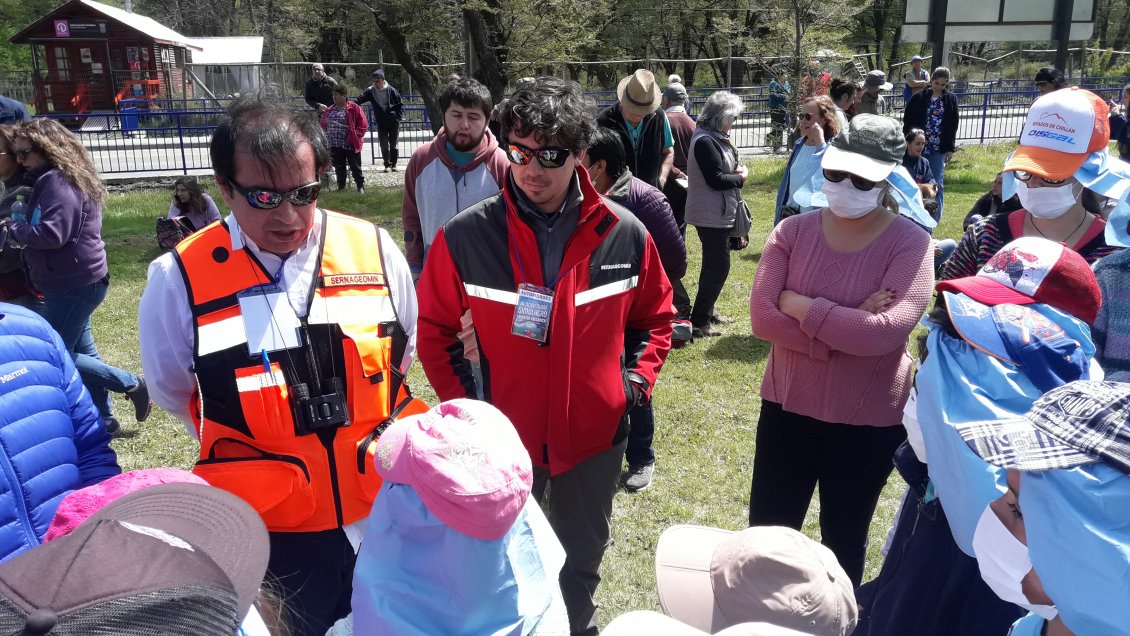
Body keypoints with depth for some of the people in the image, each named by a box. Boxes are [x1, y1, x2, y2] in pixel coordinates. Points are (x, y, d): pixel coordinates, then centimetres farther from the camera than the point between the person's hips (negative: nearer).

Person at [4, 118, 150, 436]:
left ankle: (130, 384, 5)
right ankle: (102, 420, 24)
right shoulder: (65, 179, 15)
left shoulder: (57, 182, -17)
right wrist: (19, 226, 0)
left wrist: (13, 227, -12)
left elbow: (52, 234, -25)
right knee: (81, 350, 15)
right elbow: (43, 226, 16)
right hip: (77, 282, 10)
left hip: (73, 284, -10)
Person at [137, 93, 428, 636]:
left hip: (385, 505, 2)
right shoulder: (180, 279, -13)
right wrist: (252, 452, 7)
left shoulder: (373, 250, -9)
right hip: (273, 524, -1)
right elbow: (174, 391, 5)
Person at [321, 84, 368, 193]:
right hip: (334, 146, 5)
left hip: (350, 145, -5)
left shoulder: (354, 109, -6)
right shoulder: (329, 110, 12)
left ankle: (360, 187, 12)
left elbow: (363, 125, -7)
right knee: (339, 168, 12)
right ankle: (341, 187, 21)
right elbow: (323, 125, 21)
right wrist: (326, 136, 7)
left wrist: (355, 136, -14)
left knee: (355, 168, 2)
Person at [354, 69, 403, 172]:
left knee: (393, 144, 3)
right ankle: (387, 165, 12)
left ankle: (394, 165, 14)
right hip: (381, 123, 2)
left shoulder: (391, 90, -5)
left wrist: (398, 117, -8)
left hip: (393, 122, -2)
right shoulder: (371, 91, 0)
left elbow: (400, 104, 1)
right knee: (384, 145, 1)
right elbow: (360, 99, -7)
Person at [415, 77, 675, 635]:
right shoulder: (465, 237, -14)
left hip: (594, 437, 2)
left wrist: (634, 382, -3)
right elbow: (435, 330, 0)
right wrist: (464, 404, -5)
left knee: (582, 563, 24)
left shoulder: (625, 235, -9)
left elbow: (654, 317, 7)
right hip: (503, 438, -1)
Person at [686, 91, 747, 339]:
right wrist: (741, 177, -8)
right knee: (718, 265, -7)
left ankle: (707, 312, 31)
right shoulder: (705, 141, -20)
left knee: (714, 264, 18)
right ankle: (698, 322, -3)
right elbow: (716, 179, -23)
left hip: (719, 213, 11)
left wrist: (738, 170, -2)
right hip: (711, 215, -11)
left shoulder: (715, 138, 12)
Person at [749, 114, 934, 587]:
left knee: (844, 543, 19)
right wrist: (848, 328, -22)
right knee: (766, 535, 16)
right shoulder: (793, 232, -5)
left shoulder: (911, 243, -13)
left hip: (868, 421, -2)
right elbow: (763, 318, -15)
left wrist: (802, 306, -20)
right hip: (787, 408, 3)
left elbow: (886, 333, -26)